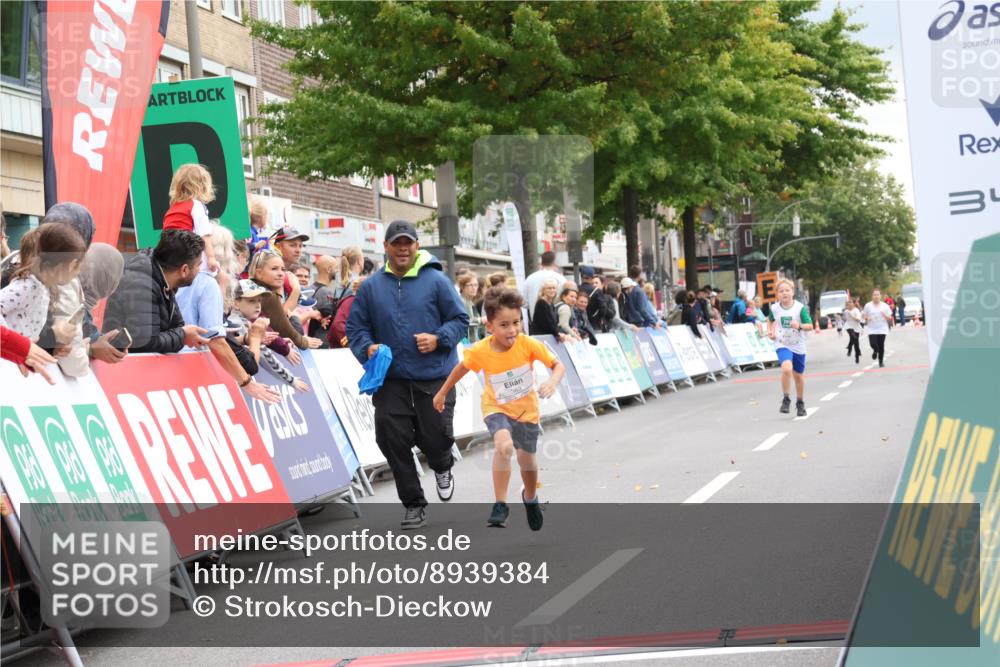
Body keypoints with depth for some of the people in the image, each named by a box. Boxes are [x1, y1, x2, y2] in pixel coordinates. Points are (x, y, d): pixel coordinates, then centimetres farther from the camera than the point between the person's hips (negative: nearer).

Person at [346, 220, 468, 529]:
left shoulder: (436, 281, -1)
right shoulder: (371, 287, 6)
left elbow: (460, 320, 1)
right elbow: (355, 327, 9)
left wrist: (438, 339, -16)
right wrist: (368, 347, -11)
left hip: (435, 379, -2)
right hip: (390, 380, 2)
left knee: (435, 436, -3)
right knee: (392, 439, -1)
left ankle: (442, 468, 37)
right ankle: (413, 504, 16)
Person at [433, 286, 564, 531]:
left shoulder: (527, 344, -23)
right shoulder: (480, 351, -21)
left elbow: (558, 365, -17)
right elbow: (461, 369, -1)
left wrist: (552, 382, -38)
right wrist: (442, 393, 9)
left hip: (526, 409, 1)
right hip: (497, 408, -1)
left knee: (527, 458, 15)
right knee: (504, 446, -30)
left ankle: (530, 497, 48)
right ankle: (500, 505, -17)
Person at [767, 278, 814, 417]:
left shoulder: (800, 308, -12)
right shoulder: (774, 308, -5)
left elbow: (810, 326, -13)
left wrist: (800, 326, -32)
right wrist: (771, 331, 2)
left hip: (798, 346, 0)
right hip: (782, 345, 0)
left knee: (798, 375, 13)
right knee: (787, 369, -27)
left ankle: (800, 403, 36)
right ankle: (786, 399, -8)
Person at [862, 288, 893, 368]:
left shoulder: (885, 306, 3)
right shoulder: (868, 305, 2)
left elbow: (890, 318, 5)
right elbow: (864, 316, 9)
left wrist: (885, 315, -16)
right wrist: (867, 318, -13)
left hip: (882, 329, 0)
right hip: (872, 329, 0)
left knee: (881, 346, -1)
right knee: (873, 344, -15)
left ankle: (881, 361, 15)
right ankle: (875, 351, 22)